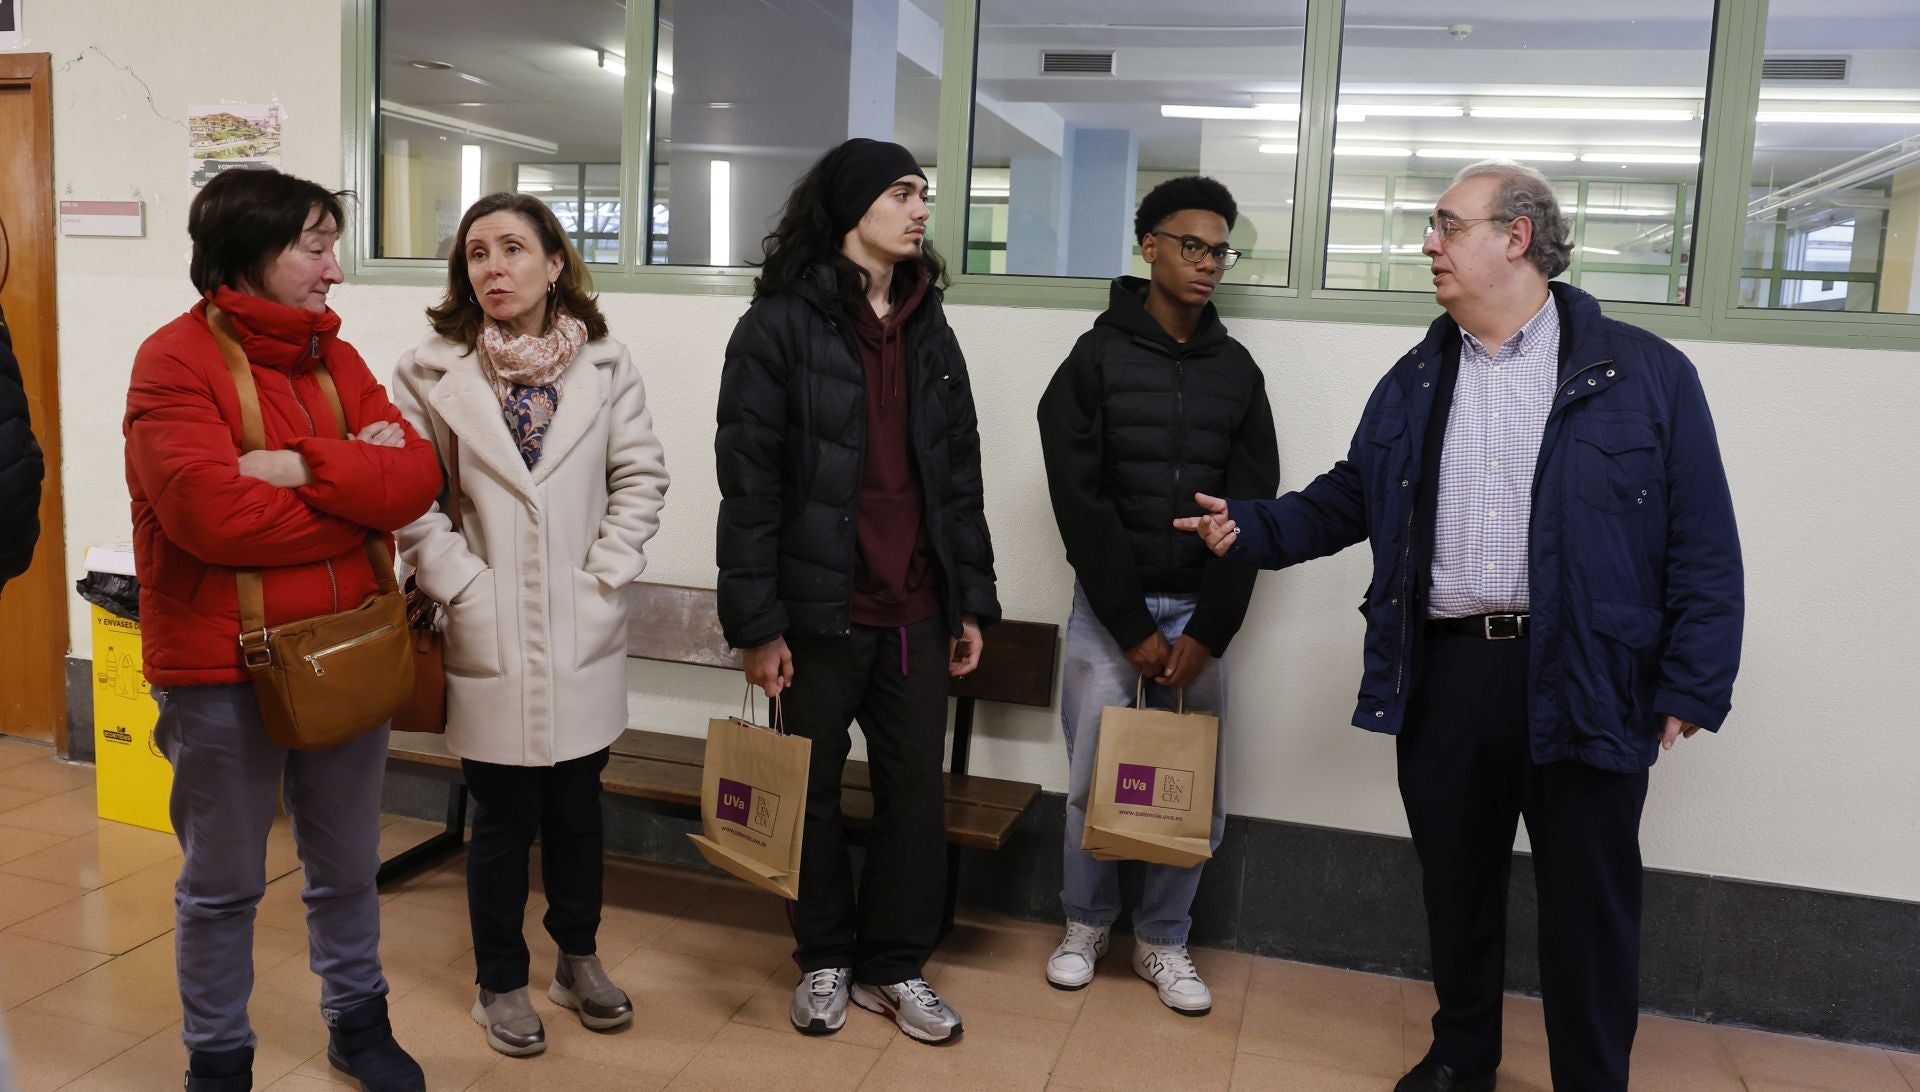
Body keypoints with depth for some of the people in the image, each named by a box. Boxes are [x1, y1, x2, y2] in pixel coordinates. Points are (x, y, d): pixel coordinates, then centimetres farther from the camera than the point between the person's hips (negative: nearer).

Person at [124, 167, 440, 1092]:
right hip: (222, 670, -5)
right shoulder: (175, 359, -11)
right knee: (223, 883, 12)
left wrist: (303, 467, -20)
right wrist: (355, 489, -14)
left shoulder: (336, 358, 7)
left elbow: (417, 477, -6)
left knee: (347, 865, 19)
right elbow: (213, 514, -25)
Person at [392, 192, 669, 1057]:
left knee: (577, 807, 15)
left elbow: (641, 479, 1)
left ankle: (578, 960, 37)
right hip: (491, 639, -2)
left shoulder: (604, 366, -1)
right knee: (504, 818, 8)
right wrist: (463, 587, -11)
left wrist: (603, 576, -6)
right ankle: (501, 983, 29)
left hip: (583, 634, 2)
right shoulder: (431, 373, -5)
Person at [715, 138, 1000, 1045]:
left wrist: (972, 599, 9)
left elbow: (958, 473, 12)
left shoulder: (928, 329, 10)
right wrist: (757, 622, -13)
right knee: (815, 790, 11)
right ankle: (825, 961, 30)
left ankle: (895, 965, 27)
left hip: (916, 609, 5)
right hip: (820, 608, -4)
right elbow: (748, 482, -10)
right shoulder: (780, 324, -7)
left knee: (916, 789, 9)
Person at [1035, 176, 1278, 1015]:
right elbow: (1080, 502, -8)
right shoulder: (1096, 359, -3)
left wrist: (1207, 631, -7)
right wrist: (1133, 628, -11)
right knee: (1095, 776, 3)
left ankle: (1162, 939, 24)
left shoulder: (1237, 371, 6)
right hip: (1108, 606, -2)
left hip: (1201, 613, 3)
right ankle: (1086, 923, 26)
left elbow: (1252, 509, 2)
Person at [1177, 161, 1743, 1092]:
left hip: (1586, 680, -4)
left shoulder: (1644, 374, -3)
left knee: (1588, 901, 8)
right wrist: (1251, 528, 4)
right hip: (1444, 672, 4)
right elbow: (1348, 499, 16)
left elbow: (1703, 546, -5)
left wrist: (1693, 685, -9)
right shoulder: (1415, 380, 10)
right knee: (1455, 880, 16)